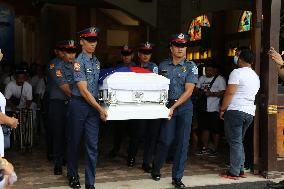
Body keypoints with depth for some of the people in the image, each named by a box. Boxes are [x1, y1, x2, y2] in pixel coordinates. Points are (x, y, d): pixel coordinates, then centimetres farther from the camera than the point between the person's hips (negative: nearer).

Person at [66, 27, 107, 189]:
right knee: (75, 142, 10)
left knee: (93, 145, 2)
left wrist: (99, 107, 13)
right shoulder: (79, 62, -12)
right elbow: (83, 91, -15)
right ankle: (73, 175, 30)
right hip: (79, 104, -5)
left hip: (94, 105, 5)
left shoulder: (97, 61, 10)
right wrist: (100, 109, -14)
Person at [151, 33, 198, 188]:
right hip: (167, 106, 1)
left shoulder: (190, 66, -1)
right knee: (166, 140, -1)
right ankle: (156, 169, 24)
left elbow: (188, 91, -9)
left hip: (184, 106, 0)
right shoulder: (163, 65, 6)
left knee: (182, 142, 1)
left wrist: (174, 107, -16)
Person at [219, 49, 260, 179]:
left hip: (235, 110, -8)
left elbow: (230, 93, -13)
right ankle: (240, 169, 17)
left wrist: (222, 109, -6)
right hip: (250, 112, 8)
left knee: (235, 142, -5)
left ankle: (234, 172, -3)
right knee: (239, 141, 16)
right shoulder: (256, 77, 19)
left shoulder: (237, 72, -7)